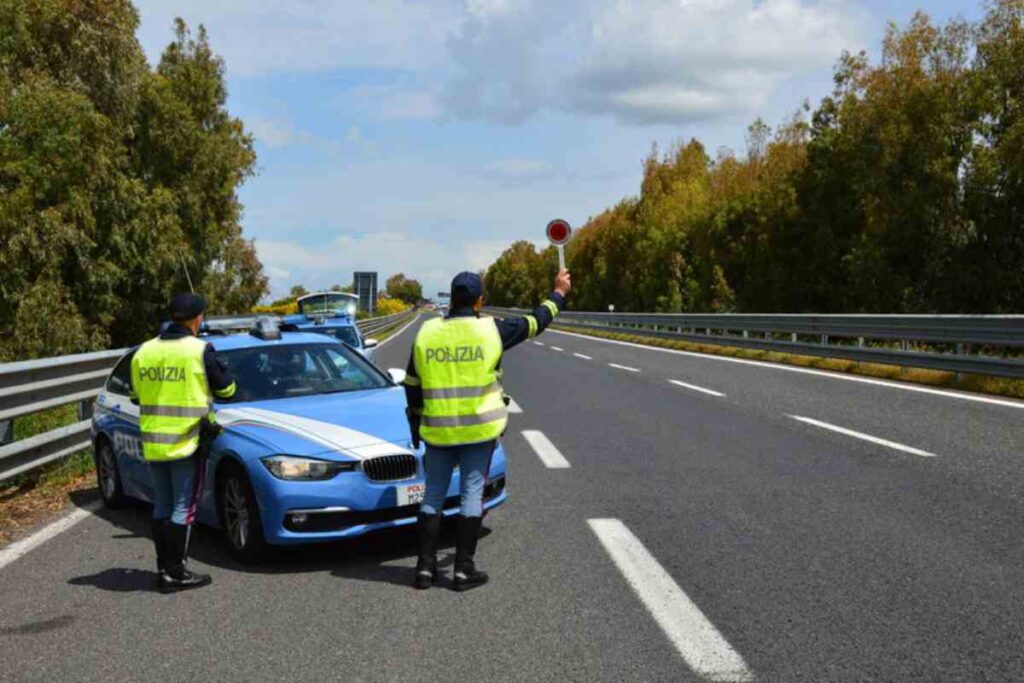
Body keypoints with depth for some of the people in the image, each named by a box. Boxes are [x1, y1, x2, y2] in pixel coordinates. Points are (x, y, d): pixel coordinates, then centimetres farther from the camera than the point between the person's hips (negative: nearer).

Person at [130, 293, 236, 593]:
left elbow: (137, 394, 15)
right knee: (183, 509, 1)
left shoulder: (144, 351, 5)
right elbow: (226, 389, -3)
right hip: (187, 441, -6)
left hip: (153, 442, 6)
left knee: (162, 506, 15)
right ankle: (176, 573, 2)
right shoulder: (199, 350, -12)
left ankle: (163, 568, 20)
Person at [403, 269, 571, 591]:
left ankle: (426, 567, 13)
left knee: (433, 495, 11)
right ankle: (464, 569, 9)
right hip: (479, 429, -2)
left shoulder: (427, 332, 0)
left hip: (437, 431, 2)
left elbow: (412, 385, 6)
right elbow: (534, 323, 8)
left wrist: (416, 423, 19)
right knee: (471, 495, 6)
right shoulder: (491, 330, -8)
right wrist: (559, 293, 23)